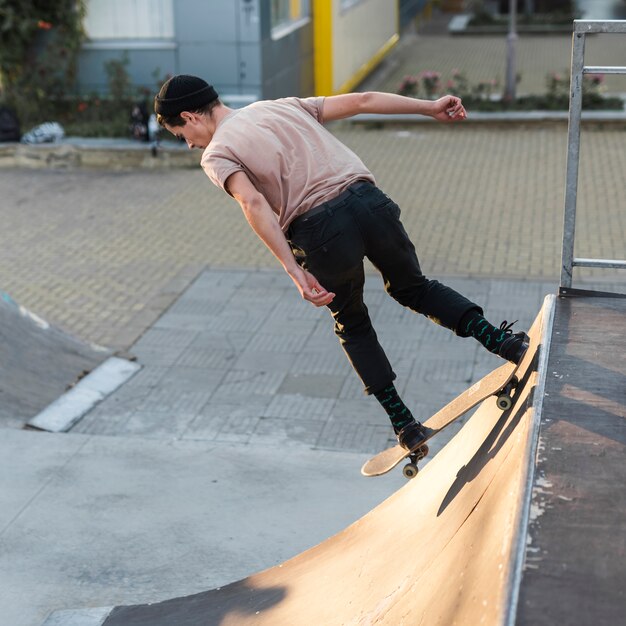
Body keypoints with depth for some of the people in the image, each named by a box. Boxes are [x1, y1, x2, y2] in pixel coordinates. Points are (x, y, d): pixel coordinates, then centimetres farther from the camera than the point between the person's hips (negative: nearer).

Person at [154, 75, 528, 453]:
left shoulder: (215, 155, 7)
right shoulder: (281, 106, 24)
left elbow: (253, 204, -13)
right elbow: (361, 101, 18)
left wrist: (295, 273, -19)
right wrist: (430, 107, 19)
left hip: (319, 231, -4)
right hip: (368, 200, 4)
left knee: (352, 325, 21)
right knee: (412, 287, 27)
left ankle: (405, 424, 20)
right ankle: (501, 340, 9)